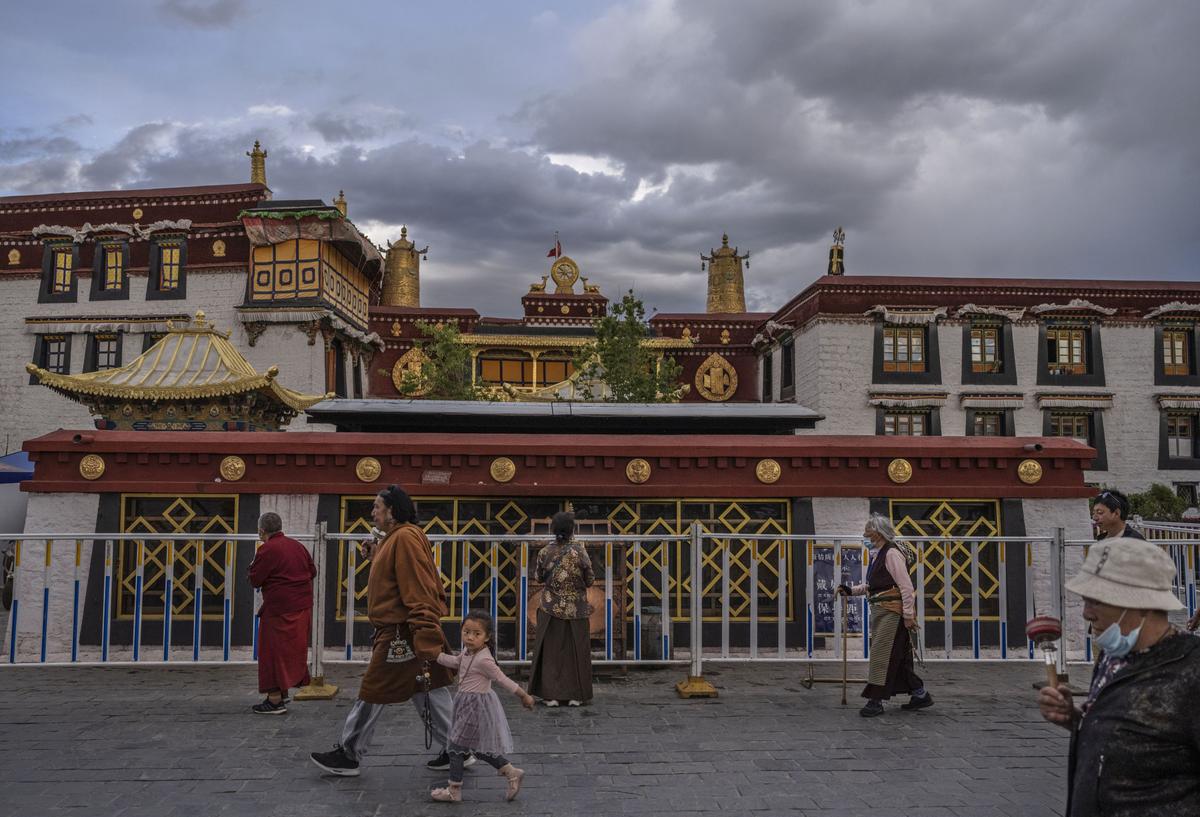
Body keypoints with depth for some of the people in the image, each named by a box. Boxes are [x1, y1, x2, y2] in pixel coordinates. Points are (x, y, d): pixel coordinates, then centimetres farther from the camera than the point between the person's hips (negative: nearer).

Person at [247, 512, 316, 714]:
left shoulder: (267, 550, -14)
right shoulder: (297, 546, 9)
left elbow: (255, 580, -11)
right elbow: (312, 570, 15)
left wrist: (253, 566, 6)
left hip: (279, 610, -8)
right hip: (302, 607, 8)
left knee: (274, 653, 1)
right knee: (293, 650, 17)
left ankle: (275, 700, 3)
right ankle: (283, 692, 28)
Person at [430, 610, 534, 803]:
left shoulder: (483, 660, -24)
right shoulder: (468, 652, 2)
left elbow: (502, 679, -19)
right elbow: (455, 662, 19)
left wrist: (524, 696, -13)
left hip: (476, 706, -9)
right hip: (467, 704, 9)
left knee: (457, 746, 1)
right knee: (478, 747, 16)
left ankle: (454, 790, 16)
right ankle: (512, 773, 25)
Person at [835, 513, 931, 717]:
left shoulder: (892, 553, -14)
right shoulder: (877, 554, 16)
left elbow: (906, 586, -17)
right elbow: (872, 585, 22)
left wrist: (908, 615, -18)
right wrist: (850, 590, 12)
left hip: (892, 612, -10)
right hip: (880, 611, 10)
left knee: (881, 654, -7)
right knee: (899, 656, 14)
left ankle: (876, 700, -2)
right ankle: (920, 694, 25)